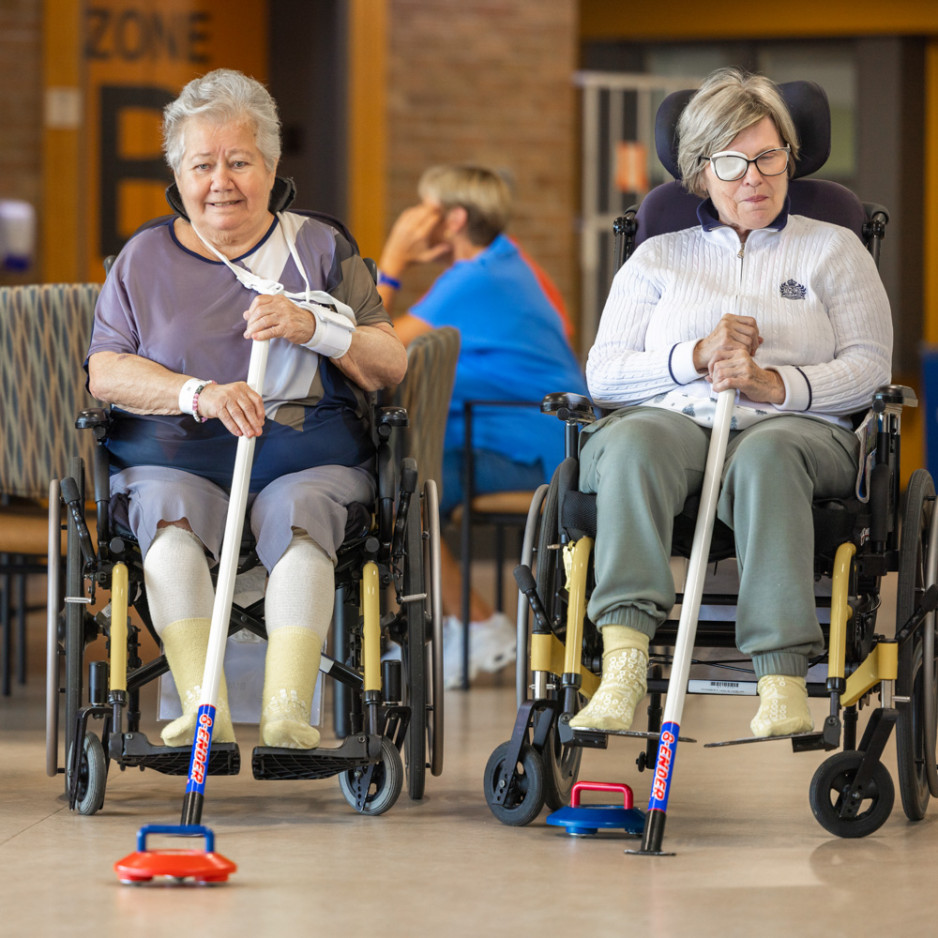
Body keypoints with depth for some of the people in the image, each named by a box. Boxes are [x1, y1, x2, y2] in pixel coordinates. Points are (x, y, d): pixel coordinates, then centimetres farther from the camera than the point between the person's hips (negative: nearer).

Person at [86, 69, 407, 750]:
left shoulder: (320, 249, 15)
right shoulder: (145, 258, 17)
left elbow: (392, 368, 9)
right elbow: (104, 372, 3)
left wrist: (313, 327, -10)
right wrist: (202, 394, -14)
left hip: (305, 456, 0)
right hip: (174, 455, 1)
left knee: (296, 511, -34)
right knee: (167, 508, -33)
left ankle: (288, 710, -45)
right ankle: (203, 710, -43)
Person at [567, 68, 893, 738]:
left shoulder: (834, 249, 21)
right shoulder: (658, 258, 25)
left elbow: (868, 366, 8)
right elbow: (603, 372, 13)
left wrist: (775, 383, -10)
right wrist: (696, 357, -4)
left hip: (796, 426, -1)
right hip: (676, 420, 1)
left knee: (765, 455, -40)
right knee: (631, 441, -37)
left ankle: (783, 683, -50)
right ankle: (623, 667, -50)